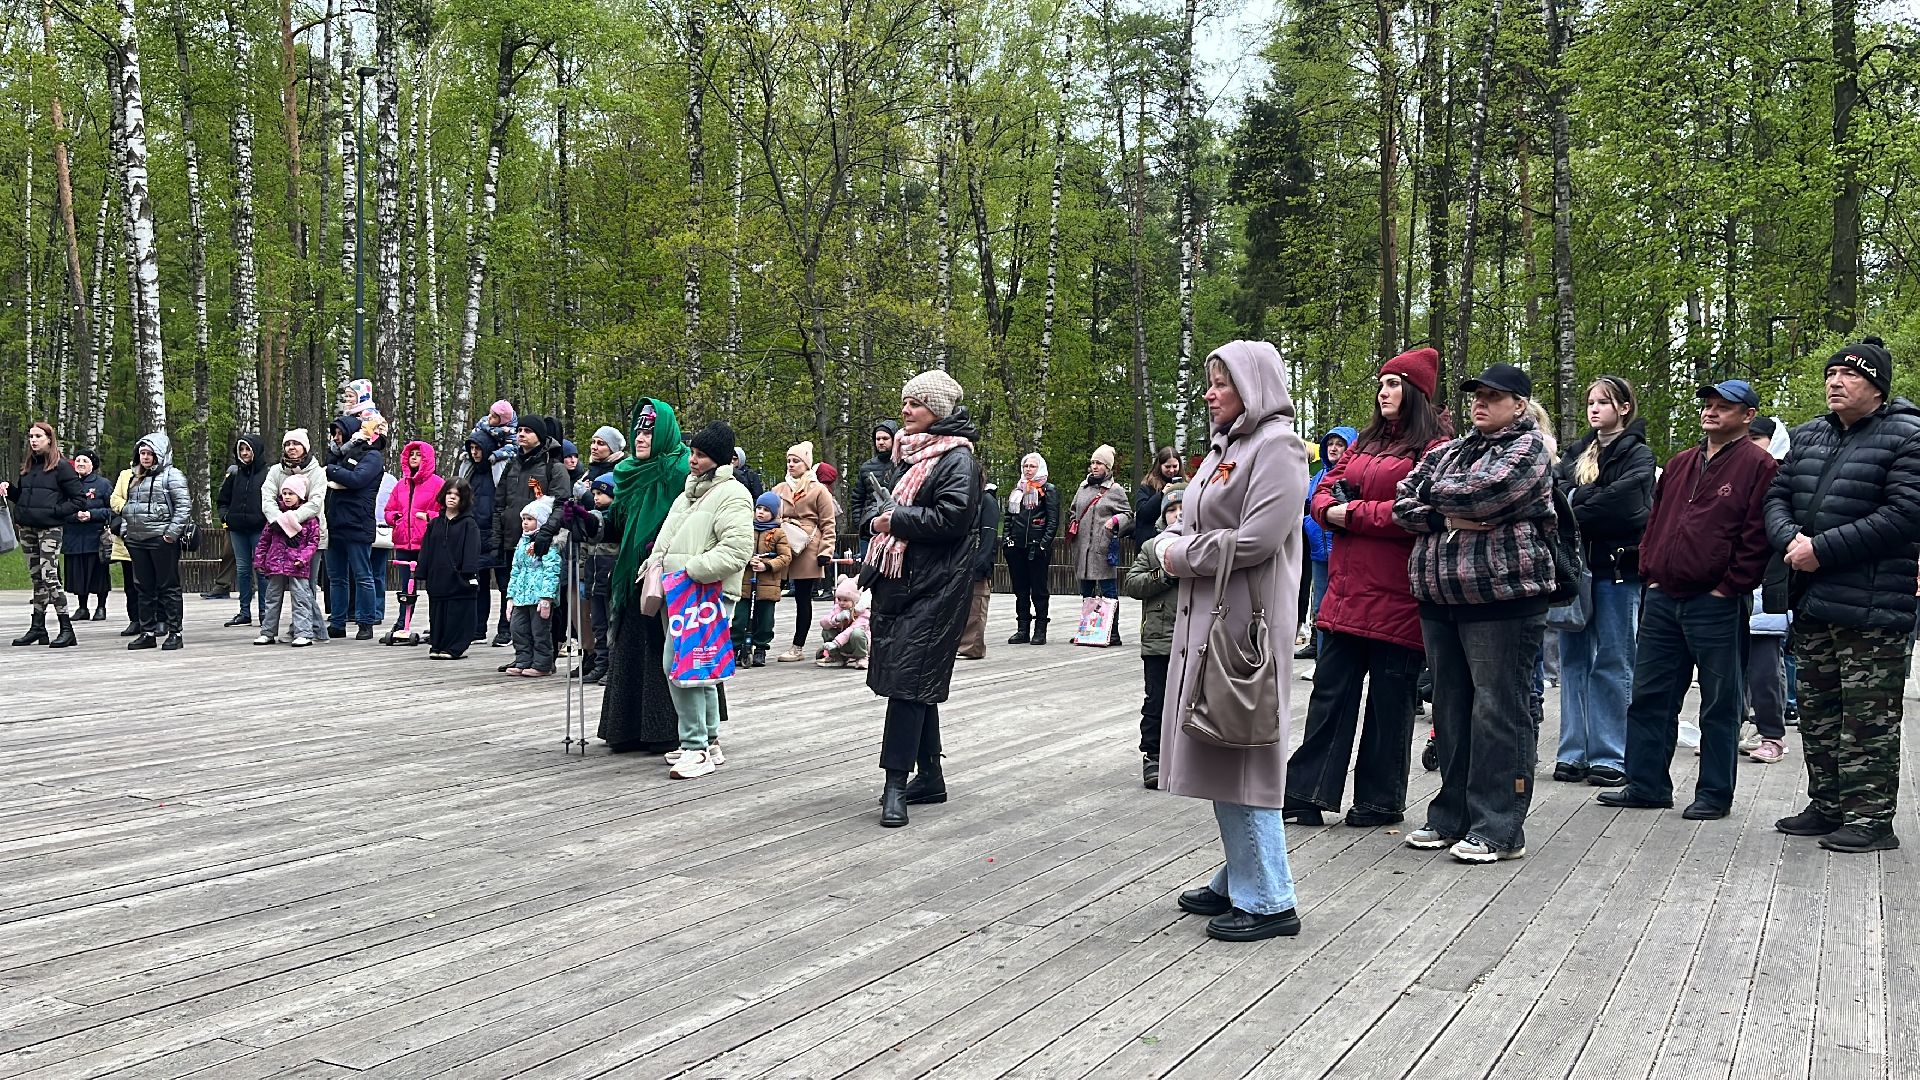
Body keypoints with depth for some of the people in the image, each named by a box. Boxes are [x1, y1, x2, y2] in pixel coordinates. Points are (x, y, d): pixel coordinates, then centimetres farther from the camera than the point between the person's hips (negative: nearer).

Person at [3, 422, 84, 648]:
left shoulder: (61, 466, -5)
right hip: (27, 528, 7)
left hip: (49, 528, -7)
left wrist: (55, 511, -15)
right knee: (36, 577, 11)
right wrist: (7, 488, 3)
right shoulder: (28, 466, 15)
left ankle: (66, 629, -11)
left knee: (49, 577, -13)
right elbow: (20, 497, 21)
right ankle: (38, 627, 16)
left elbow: (78, 500, -7)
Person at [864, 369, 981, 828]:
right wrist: (875, 521, 7)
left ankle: (896, 783, -10)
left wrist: (895, 520, -14)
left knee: (909, 679, -12)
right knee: (917, 683, 12)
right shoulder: (907, 456, 18)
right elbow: (881, 508, 28)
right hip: (896, 583, 9)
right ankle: (929, 777, 20)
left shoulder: (957, 460, -8)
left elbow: (952, 516, -22)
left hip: (933, 591, -9)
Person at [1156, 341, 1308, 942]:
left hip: (1246, 621, -9)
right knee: (1218, 754, 13)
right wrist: (1169, 546, -1)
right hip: (1203, 617, 9)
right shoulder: (1223, 447, 19)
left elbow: (1256, 538, -20)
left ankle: (1268, 901, 1)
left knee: (1242, 756, -7)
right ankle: (1238, 882, 23)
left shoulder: (1276, 446, -10)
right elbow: (1186, 527, 21)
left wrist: (1183, 555, -9)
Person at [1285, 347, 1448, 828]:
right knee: (1329, 691, 6)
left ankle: (1381, 801, 16)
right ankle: (1306, 795, 10)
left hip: (1397, 595, -7)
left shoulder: (1433, 447, -5)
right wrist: (1331, 508, -7)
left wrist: (1351, 514, -13)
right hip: (1347, 588, 7)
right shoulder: (1363, 442, 19)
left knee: (1390, 699, 4)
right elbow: (1323, 493, 16)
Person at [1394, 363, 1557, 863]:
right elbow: (1403, 504, 10)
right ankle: (1452, 817, 20)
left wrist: (1432, 491, 1)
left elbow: (1478, 492, -17)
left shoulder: (1528, 449, -1)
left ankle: (1499, 828, 1)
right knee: (1450, 709, 11)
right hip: (1440, 597, 7)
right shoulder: (1449, 452, 19)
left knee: (1497, 711, -5)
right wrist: (1445, 517, -8)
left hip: (1501, 596, -7)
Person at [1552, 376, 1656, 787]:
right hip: (1575, 564, 5)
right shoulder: (1576, 453, 19)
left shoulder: (1637, 454, 1)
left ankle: (1610, 757, 3)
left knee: (1612, 661, -1)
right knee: (1574, 659, 6)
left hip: (1616, 566, -5)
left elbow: (1624, 505, -14)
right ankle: (1573, 753, 11)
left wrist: (1574, 514, -10)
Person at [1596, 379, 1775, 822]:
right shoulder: (1680, 463, 17)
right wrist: (1651, 573, 11)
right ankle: (1646, 784, 18)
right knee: (1648, 696, 9)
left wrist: (1728, 587, -13)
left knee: (1720, 704, 3)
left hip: (1717, 605, -7)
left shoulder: (1757, 465, -4)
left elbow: (1757, 535, -11)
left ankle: (1715, 794, 12)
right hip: (1662, 599, 7)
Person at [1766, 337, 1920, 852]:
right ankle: (1827, 807, 26)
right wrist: (1790, 539, -9)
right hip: (1812, 602, 8)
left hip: (1871, 608, -7)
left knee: (1868, 721, -3)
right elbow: (1777, 496, 13)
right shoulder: (1808, 436, 15)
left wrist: (1822, 549, -19)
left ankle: (1870, 818, 5)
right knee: (1817, 712, 15)